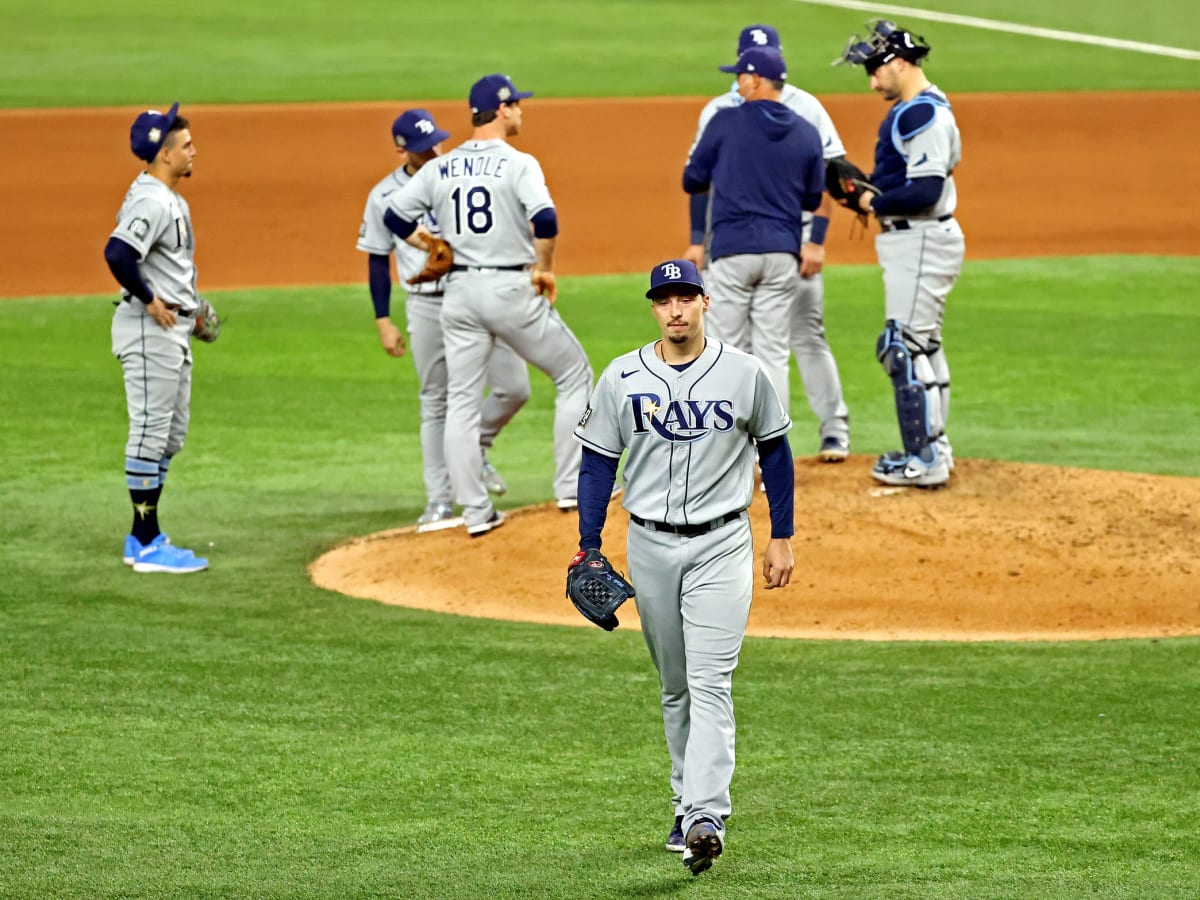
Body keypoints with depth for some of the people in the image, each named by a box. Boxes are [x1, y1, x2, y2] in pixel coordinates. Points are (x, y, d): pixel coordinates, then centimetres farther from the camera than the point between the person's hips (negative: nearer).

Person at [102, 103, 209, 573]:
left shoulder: (169, 199, 14)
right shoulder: (152, 203, -19)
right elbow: (118, 253, -33)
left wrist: (187, 305, 16)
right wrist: (149, 300, -22)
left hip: (172, 327, 11)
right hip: (150, 329, -11)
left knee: (170, 435, 15)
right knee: (150, 433, -7)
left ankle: (142, 538, 21)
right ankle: (148, 546, -5)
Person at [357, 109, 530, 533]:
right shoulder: (384, 196, 0)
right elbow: (378, 260, 7)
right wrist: (383, 322, 2)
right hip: (427, 307, -1)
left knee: (514, 387, -7)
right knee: (436, 403, 3)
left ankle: (475, 449, 21)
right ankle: (439, 501, 8)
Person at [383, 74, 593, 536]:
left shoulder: (440, 169, 6)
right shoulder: (518, 164, -9)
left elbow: (395, 216, 4)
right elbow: (545, 219, -24)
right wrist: (544, 269, -8)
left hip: (459, 291, 4)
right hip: (512, 288, -4)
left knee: (461, 402, 9)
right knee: (573, 375, 13)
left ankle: (476, 512, 5)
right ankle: (571, 485, 10)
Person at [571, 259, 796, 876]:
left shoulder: (745, 374, -3)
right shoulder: (621, 379, -1)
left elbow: (774, 452, 7)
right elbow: (597, 464, 5)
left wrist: (781, 539, 5)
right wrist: (588, 548, -1)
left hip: (721, 546, -2)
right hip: (650, 546, 2)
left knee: (710, 683, -13)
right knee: (675, 685, 11)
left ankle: (706, 818, -21)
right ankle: (689, 806, 23)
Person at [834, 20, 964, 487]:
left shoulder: (923, 114, -19)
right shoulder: (912, 110, 14)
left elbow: (925, 191, -27)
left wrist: (875, 203, -14)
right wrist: (866, 187, 5)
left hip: (920, 240, -11)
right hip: (912, 239, 11)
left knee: (903, 347, -11)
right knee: (923, 345, 17)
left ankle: (924, 460, -11)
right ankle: (933, 448, 25)